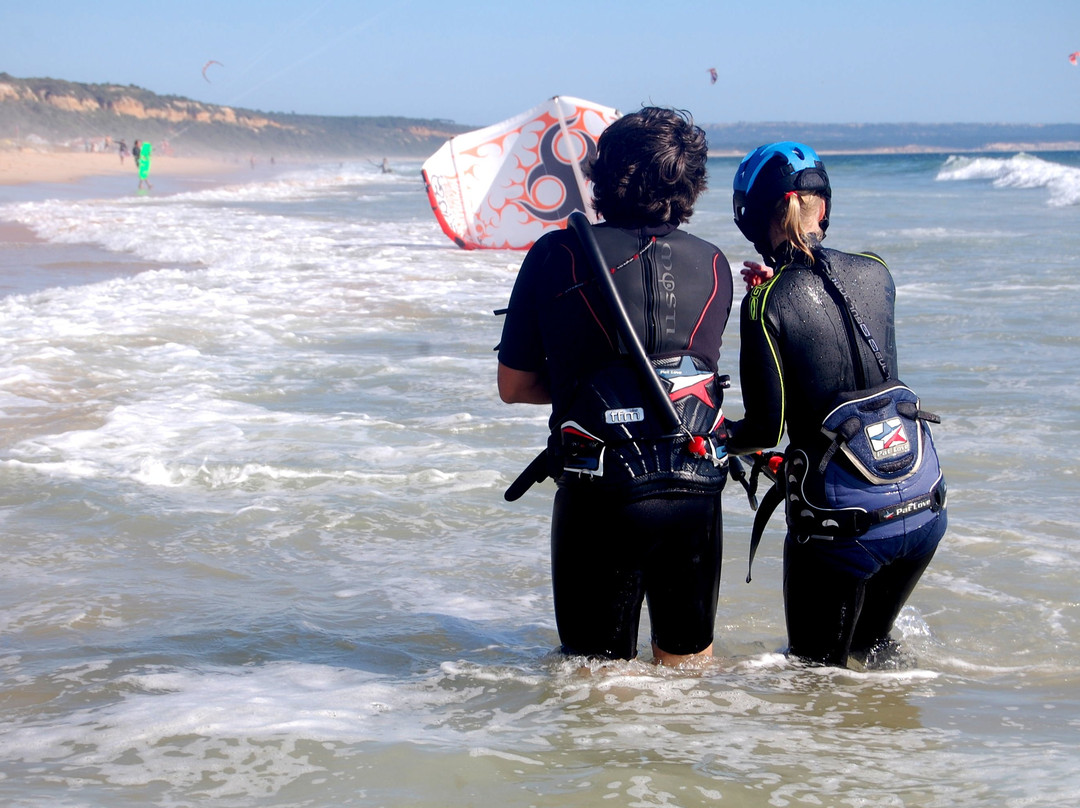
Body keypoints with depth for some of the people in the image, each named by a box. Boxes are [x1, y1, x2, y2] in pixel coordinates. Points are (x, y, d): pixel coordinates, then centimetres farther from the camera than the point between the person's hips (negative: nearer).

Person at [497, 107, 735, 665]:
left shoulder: (556, 254, -2)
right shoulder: (713, 265, 5)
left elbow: (513, 386, 4)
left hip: (597, 490, -3)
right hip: (695, 487, 3)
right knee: (688, 656, 20)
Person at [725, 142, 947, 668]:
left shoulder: (766, 304, -12)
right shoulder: (875, 273, 3)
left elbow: (766, 429, -10)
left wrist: (717, 437, 9)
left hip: (843, 523, -5)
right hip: (925, 506, 5)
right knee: (870, 641, 29)